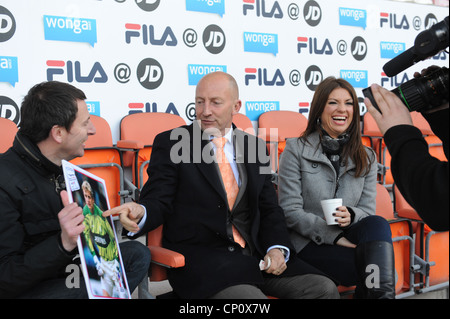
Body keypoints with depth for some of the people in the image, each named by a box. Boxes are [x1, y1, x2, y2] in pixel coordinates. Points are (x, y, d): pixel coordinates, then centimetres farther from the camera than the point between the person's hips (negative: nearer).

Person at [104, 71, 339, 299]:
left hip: (254, 254, 5)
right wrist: (140, 214, -26)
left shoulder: (255, 146, 15)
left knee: (324, 288, -13)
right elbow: (158, 201, -2)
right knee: (247, 295, -34)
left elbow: (269, 209, 15)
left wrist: (277, 248, -4)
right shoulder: (170, 143, 3)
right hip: (197, 255, -5)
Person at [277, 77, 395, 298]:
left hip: (347, 237, 4)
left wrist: (351, 216, -17)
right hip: (308, 243, -4)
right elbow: (290, 211, -8)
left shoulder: (366, 157, 11)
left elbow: (368, 210, 8)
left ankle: (382, 293, -29)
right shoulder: (296, 150, -1)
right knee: (375, 264, -29)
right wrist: (335, 237, -18)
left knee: (378, 224, -30)